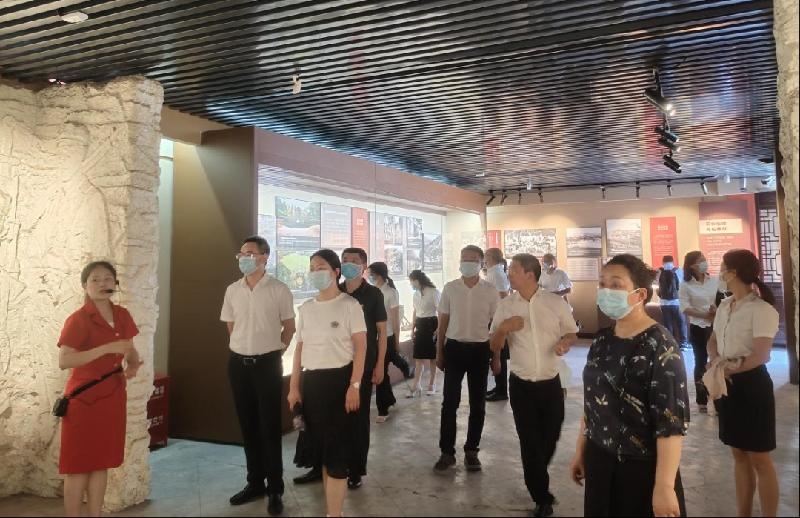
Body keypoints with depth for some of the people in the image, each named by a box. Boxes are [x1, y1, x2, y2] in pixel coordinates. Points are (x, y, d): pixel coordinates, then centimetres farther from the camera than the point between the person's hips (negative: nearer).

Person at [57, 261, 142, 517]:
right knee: (78, 466, 2)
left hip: (113, 398, 6)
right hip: (84, 400, -6)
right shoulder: (78, 319, -14)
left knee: (102, 463, 13)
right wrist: (107, 348, -30)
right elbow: (63, 361, -25)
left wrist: (132, 365, -5)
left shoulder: (122, 315, 5)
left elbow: (131, 351, 17)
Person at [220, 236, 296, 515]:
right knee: (248, 426, 12)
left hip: (267, 363, -4)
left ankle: (275, 489, 12)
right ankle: (255, 482, 26)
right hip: (238, 363, 4)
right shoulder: (232, 290, 4)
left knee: (270, 427, 1)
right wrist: (243, 346, 12)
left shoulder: (279, 290, -7)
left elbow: (289, 326, 2)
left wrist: (274, 350, 3)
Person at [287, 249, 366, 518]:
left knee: (336, 448, -3)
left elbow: (360, 347, -8)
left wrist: (354, 385, -14)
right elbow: (300, 348, 13)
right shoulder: (305, 308, 11)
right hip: (311, 382, 6)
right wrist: (293, 386, 8)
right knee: (319, 446, 12)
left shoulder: (349, 305, -5)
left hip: (338, 379, -5)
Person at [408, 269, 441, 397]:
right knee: (418, 357, 4)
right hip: (420, 326, 6)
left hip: (431, 325, -6)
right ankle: (416, 386, 6)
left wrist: (438, 330, -18)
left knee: (432, 357, 6)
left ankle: (431, 385, 17)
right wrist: (412, 329, 10)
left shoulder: (434, 292, -12)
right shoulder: (416, 294, 9)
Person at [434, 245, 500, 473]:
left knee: (477, 404, 8)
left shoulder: (490, 291, -2)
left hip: (480, 350, 0)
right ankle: (447, 452, 12)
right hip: (455, 348, 0)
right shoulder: (449, 289, -1)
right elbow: (443, 322, 6)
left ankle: (471, 451, 23)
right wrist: (439, 352, 5)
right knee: (450, 402, 1)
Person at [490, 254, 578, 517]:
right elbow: (495, 346, 3)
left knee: (550, 437, 13)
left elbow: (572, 333, 8)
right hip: (521, 385, 0)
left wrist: (565, 342, -16)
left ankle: (537, 480, 44)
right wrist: (503, 328, -18)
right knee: (530, 442, 4)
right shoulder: (505, 305, -1)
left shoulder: (556, 302, -5)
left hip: (551, 383, 0)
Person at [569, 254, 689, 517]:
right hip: (600, 461, 6)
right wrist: (580, 451, 15)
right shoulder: (601, 340, 3)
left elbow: (672, 422, -21)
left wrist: (664, 487, -23)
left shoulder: (659, 346, -17)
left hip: (642, 468, -6)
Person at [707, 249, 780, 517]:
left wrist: (727, 369, -14)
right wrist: (716, 361, -8)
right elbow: (713, 341, 13)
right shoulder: (724, 307, 7)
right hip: (728, 384, 7)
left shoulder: (762, 310, -16)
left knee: (759, 459, 3)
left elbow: (761, 356, -22)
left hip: (751, 384, -7)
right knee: (739, 455, 17)